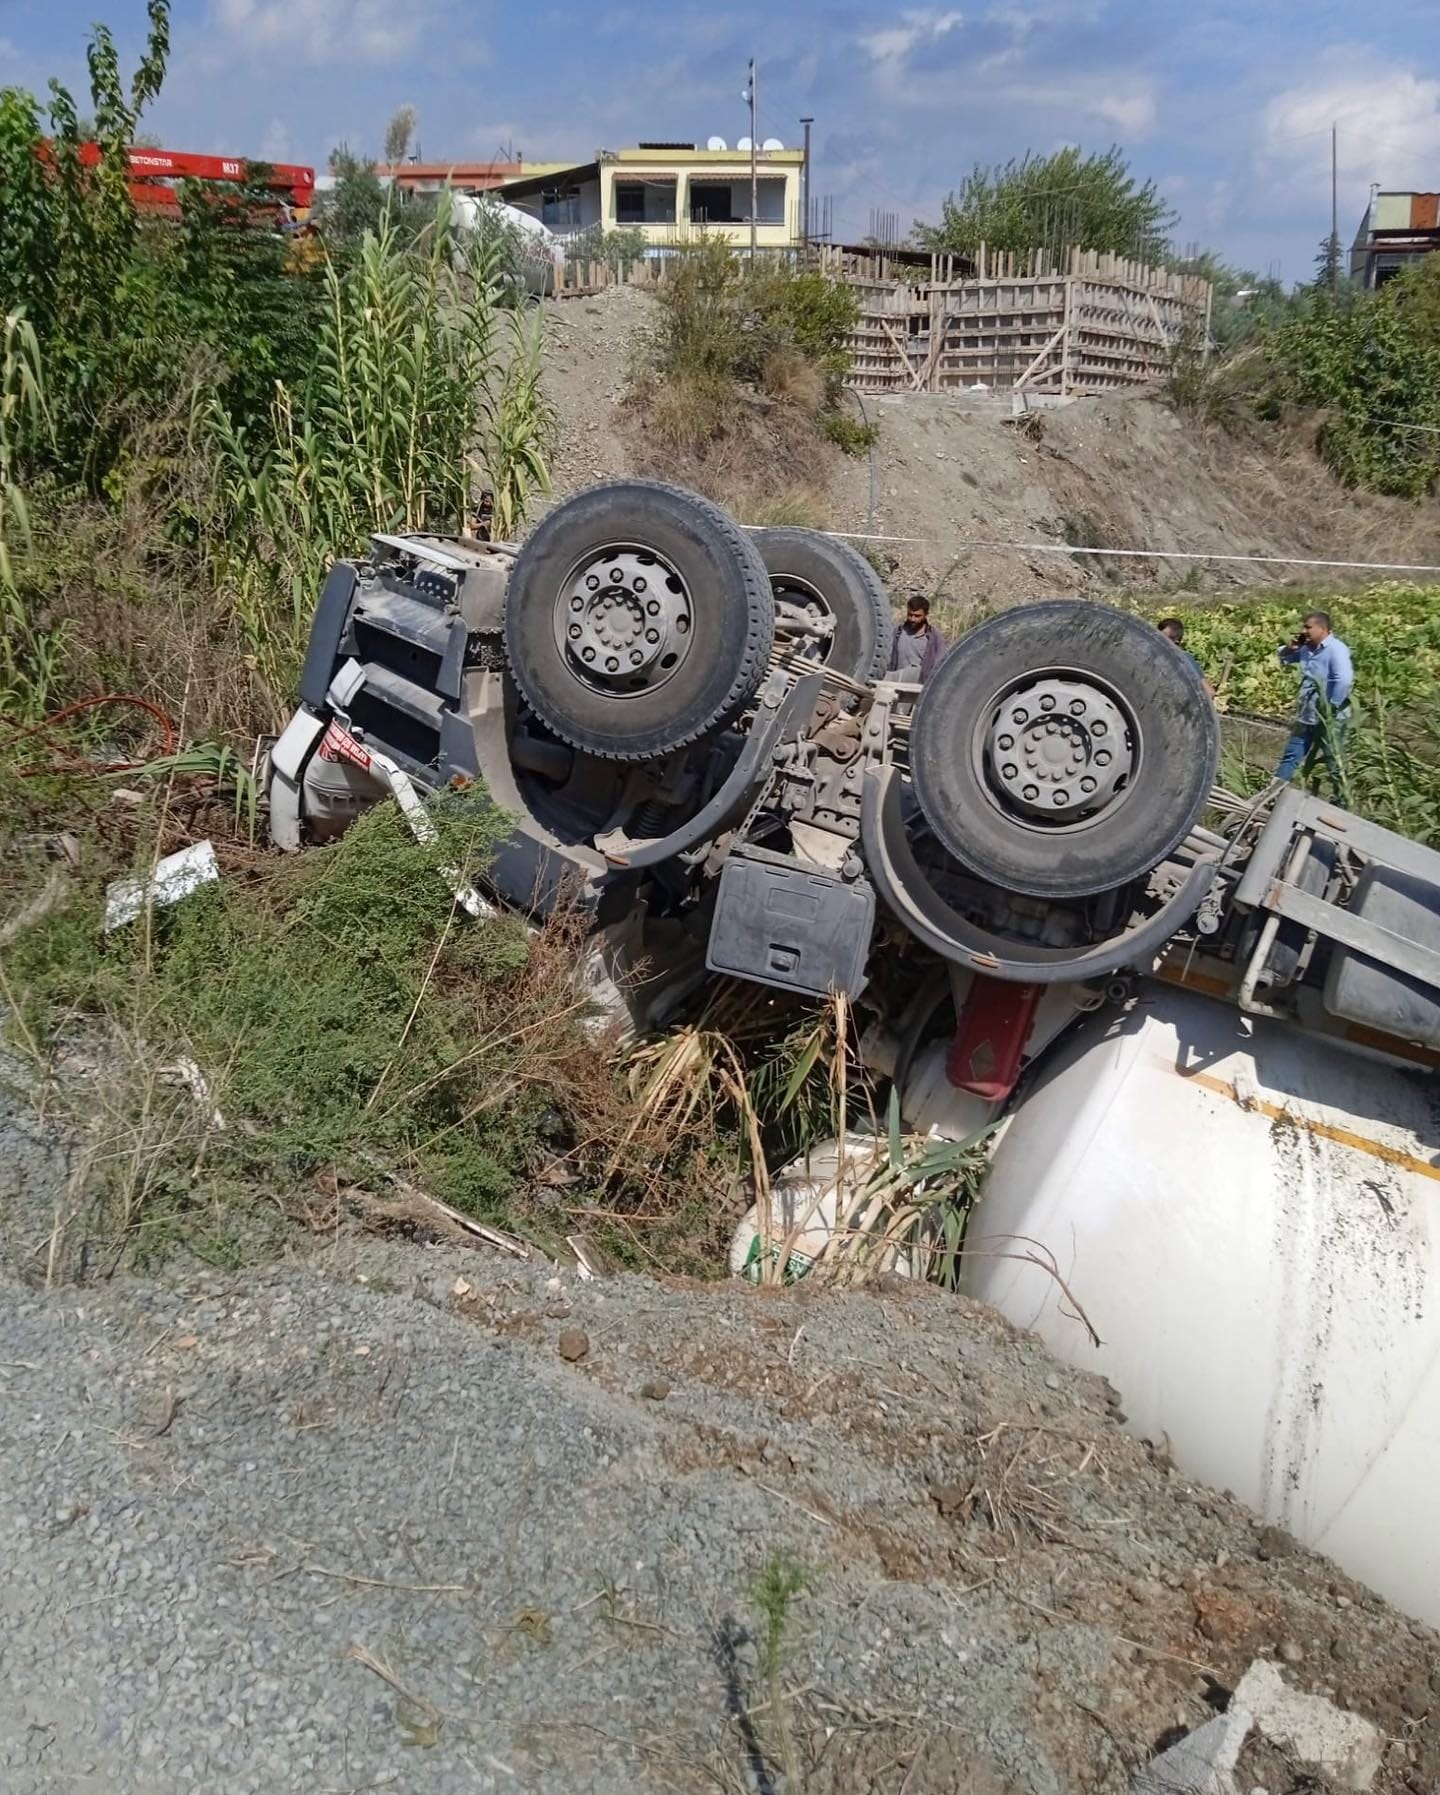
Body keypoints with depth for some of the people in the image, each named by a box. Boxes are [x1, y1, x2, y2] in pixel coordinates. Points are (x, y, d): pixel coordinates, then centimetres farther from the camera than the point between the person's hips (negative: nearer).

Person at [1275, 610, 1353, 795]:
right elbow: (1284, 658, 25)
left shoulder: (1335, 649, -19)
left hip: (1329, 719, -8)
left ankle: (1344, 804, 17)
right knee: (1290, 757, 13)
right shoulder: (1307, 648, 7)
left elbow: (1344, 680, -31)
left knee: (1334, 765, 3)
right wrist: (1290, 647, 3)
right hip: (1307, 717, 8)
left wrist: (1332, 707, -24)